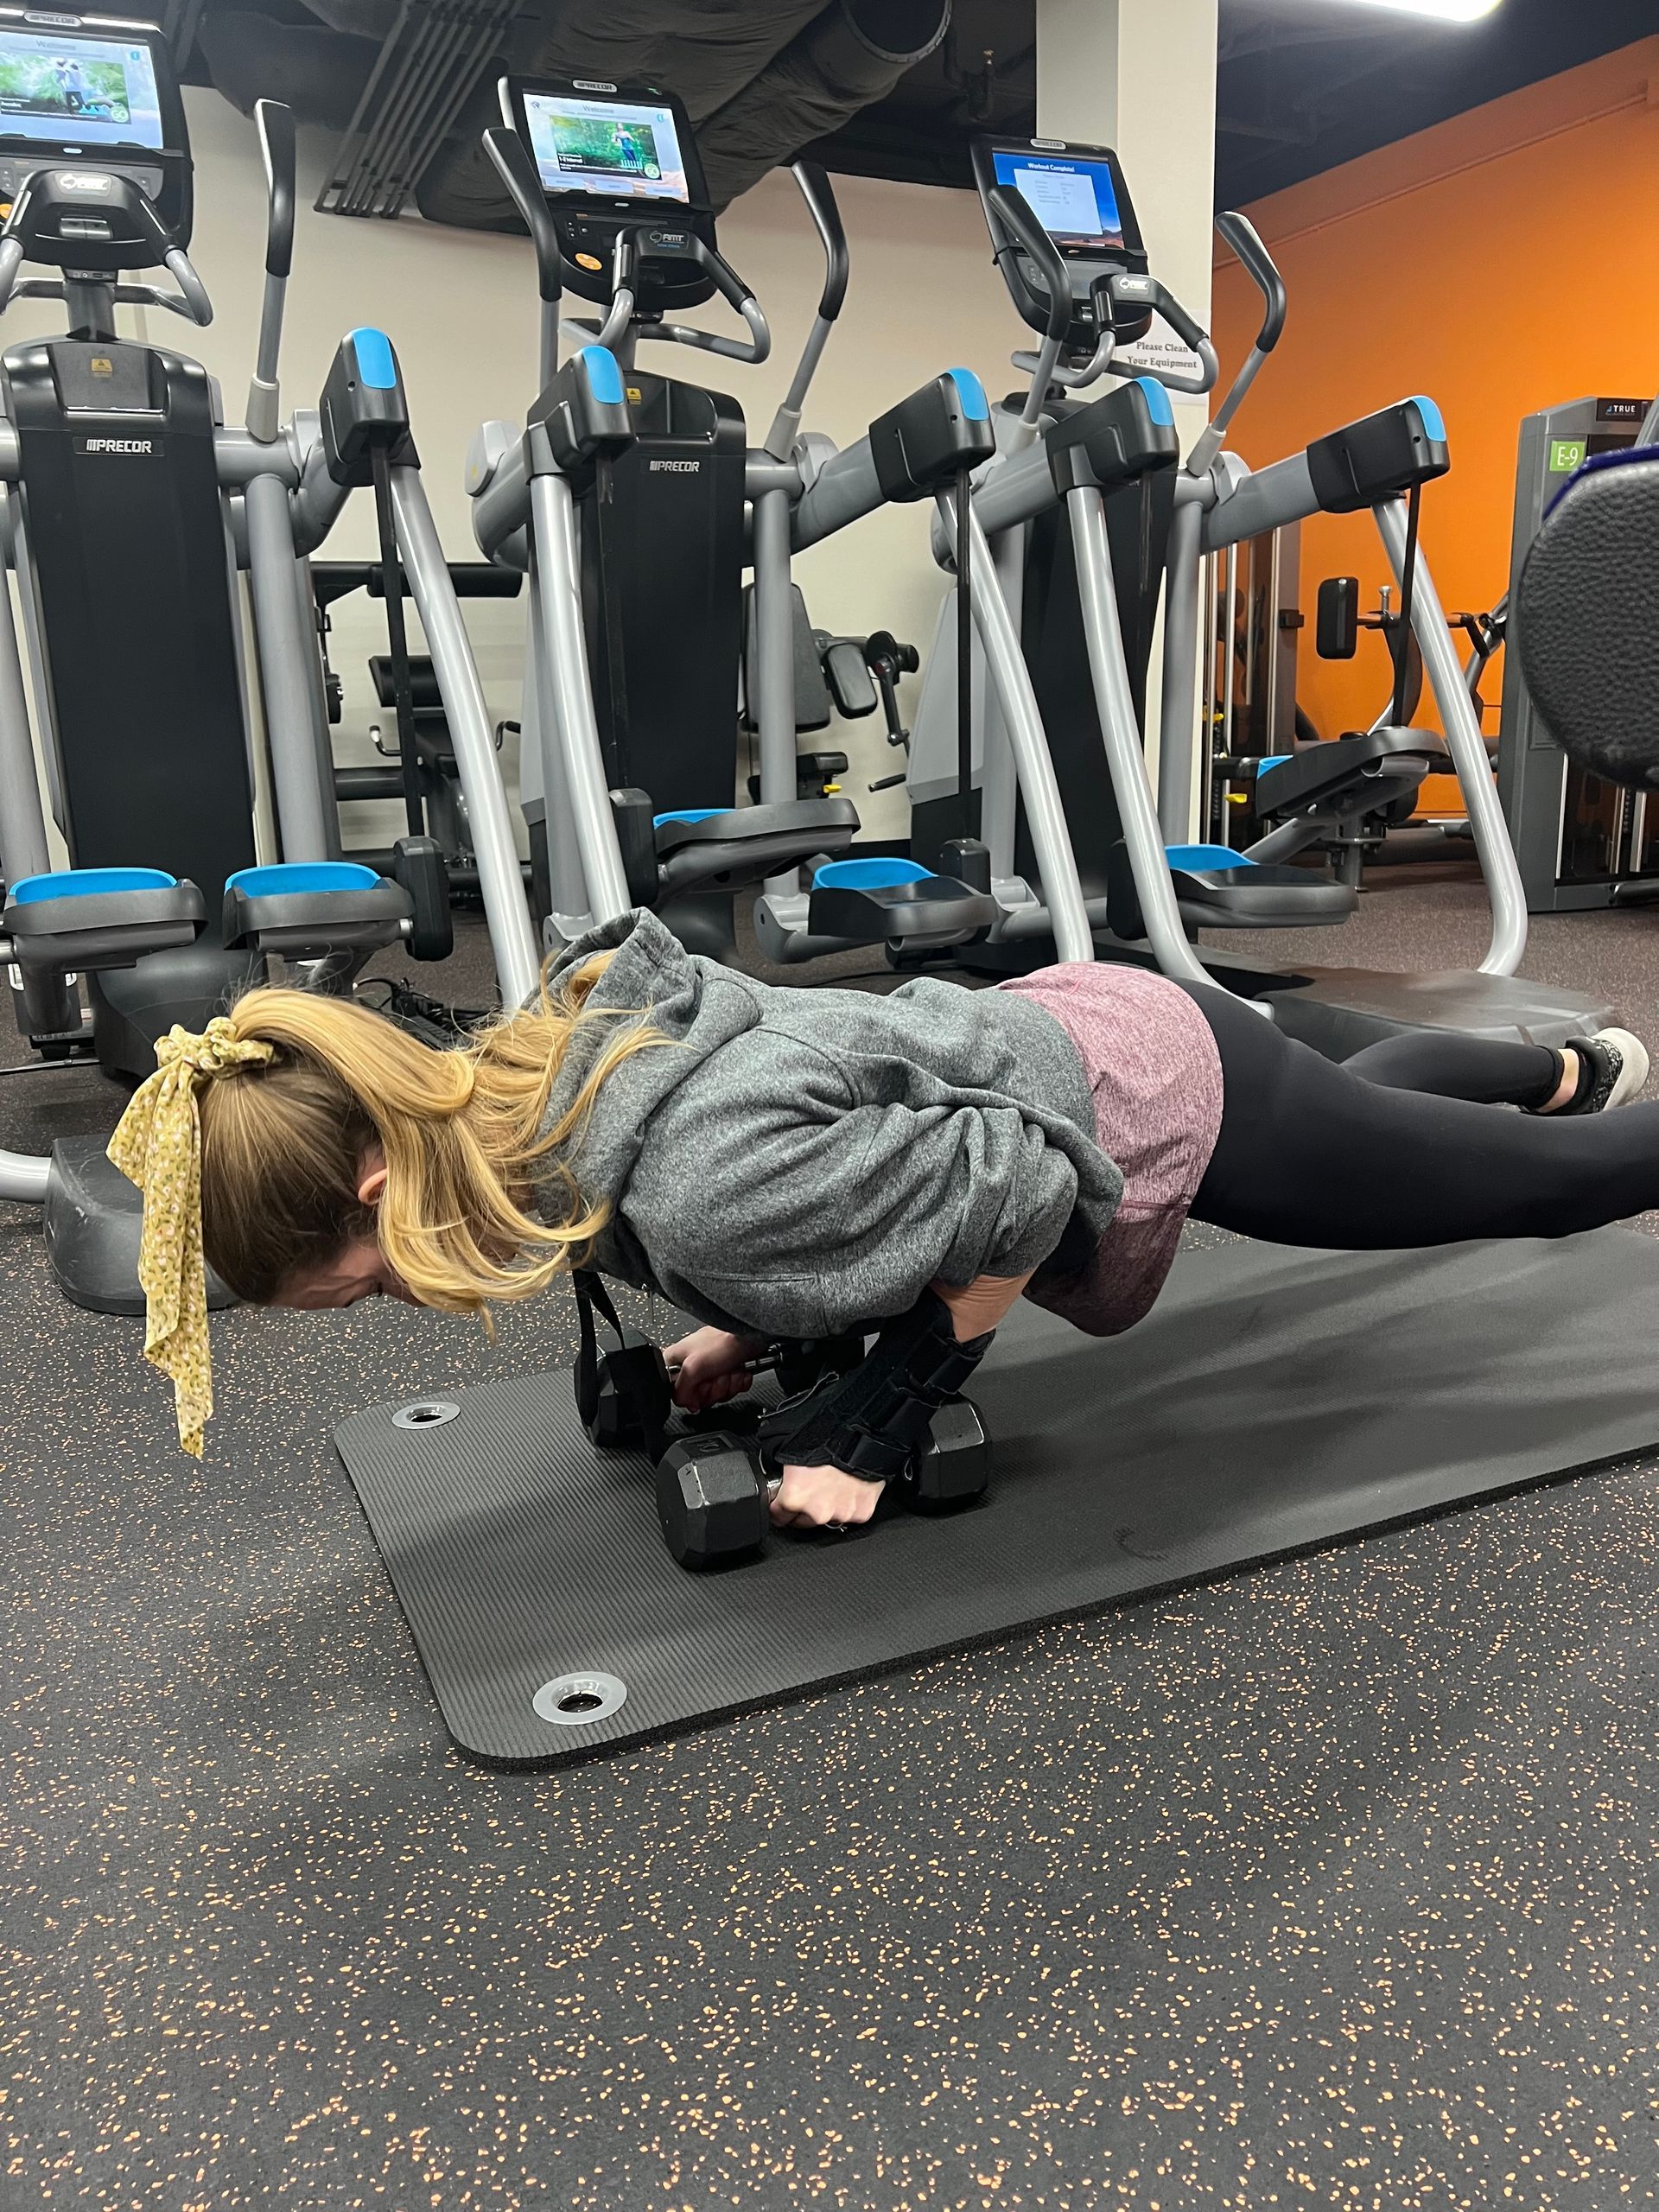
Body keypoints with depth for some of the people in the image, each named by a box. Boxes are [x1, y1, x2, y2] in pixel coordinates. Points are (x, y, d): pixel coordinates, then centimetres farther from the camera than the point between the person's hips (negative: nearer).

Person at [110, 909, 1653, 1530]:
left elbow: (1025, 1188, -29)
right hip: (1048, 1037, 7)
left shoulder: (699, 1192, -39)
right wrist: (758, 1329, -3)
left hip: (1154, 1101, -7)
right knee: (1368, 1099, 36)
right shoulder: (531, 1074, -12)